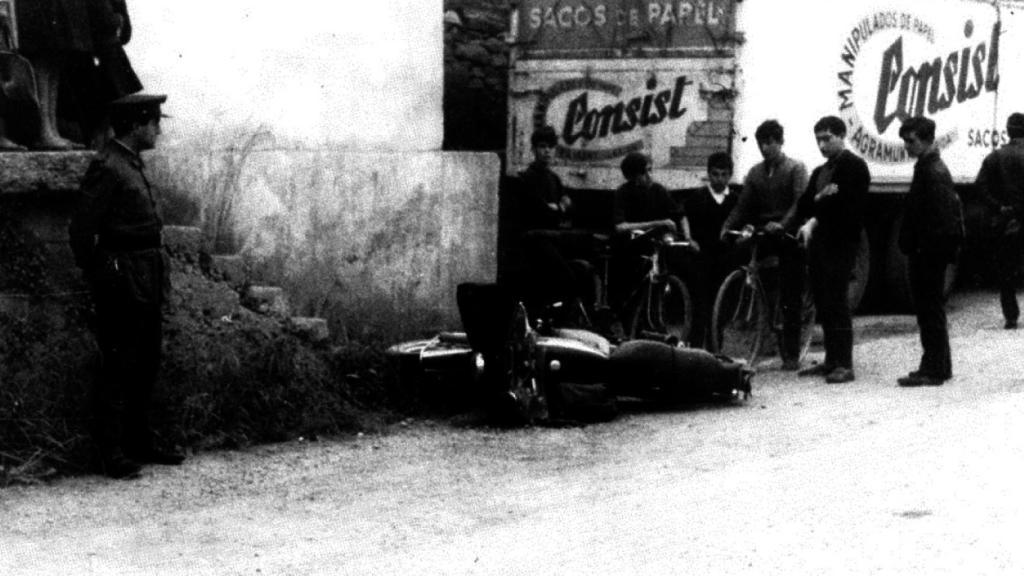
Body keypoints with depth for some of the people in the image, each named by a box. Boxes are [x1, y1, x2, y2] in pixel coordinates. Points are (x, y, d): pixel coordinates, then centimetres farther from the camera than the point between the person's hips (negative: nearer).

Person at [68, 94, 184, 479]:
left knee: (146, 365, 14)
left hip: (147, 284, 9)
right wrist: (97, 277, -8)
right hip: (122, 284, -9)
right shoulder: (106, 167, -14)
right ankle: (112, 455, -3)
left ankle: (139, 446, 23)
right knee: (118, 370, -6)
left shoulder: (132, 164, 15)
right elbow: (81, 229, -16)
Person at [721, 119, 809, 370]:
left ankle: (791, 354, 2)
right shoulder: (755, 173, 13)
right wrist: (728, 226, -11)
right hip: (762, 237, 5)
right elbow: (743, 206, 7)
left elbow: (800, 203, -14)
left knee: (790, 299, -3)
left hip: (787, 238, -5)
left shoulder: (795, 169, -1)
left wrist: (781, 224, -31)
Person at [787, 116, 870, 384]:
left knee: (836, 303, -10)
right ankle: (832, 360, 15)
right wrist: (820, 197, -9)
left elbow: (848, 203, -16)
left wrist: (814, 220, -9)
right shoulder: (820, 172, 21)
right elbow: (805, 204, 13)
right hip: (819, 241, 8)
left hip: (841, 243, -8)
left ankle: (844, 364, -9)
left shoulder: (854, 166, -5)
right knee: (823, 304, 9)